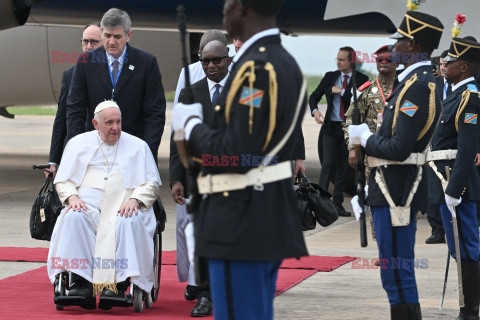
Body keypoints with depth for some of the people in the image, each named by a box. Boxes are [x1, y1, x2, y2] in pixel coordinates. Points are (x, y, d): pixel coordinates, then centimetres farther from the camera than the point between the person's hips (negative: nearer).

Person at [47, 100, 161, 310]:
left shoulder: (138, 146, 18)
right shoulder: (78, 143, 20)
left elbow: (151, 184, 11)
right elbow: (62, 180, 16)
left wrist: (134, 200, -9)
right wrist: (72, 197, -6)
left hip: (124, 208, -1)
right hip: (87, 204, 1)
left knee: (129, 222, -37)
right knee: (73, 217, -34)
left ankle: (119, 284, -39)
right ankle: (81, 281, -36)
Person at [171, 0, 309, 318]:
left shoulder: (254, 69, -18)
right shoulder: (286, 63, 12)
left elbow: (239, 155, -22)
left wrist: (191, 124, -7)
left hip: (242, 229, -10)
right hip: (271, 222, 10)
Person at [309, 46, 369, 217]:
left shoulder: (361, 79, 0)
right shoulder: (330, 77, 9)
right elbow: (314, 96, 11)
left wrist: (342, 92, -13)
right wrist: (315, 111, -8)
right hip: (331, 127, 1)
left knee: (344, 167, 5)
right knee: (328, 164, -9)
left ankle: (338, 204, 12)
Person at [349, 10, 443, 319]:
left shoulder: (416, 87, -19)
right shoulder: (425, 82, 13)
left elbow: (399, 149, -24)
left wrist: (365, 138, -9)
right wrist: (370, 137, 11)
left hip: (397, 192, -10)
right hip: (399, 188, 10)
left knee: (397, 273, -6)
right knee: (397, 272, 16)